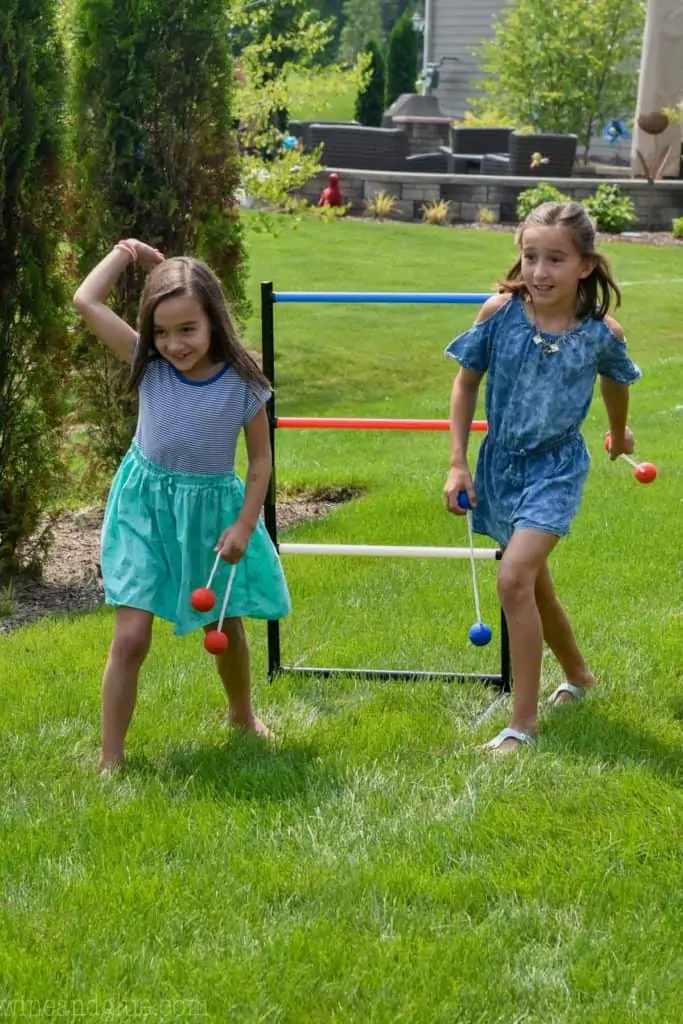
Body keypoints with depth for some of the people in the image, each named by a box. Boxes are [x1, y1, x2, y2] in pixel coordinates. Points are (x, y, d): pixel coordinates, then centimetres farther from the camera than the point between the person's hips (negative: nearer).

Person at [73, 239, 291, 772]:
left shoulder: (242, 382, -16)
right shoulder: (149, 366, -13)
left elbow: (260, 457, -6)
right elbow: (86, 301, -18)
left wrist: (245, 525, -11)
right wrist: (126, 252, -8)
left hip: (213, 508, 1)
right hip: (146, 506, -1)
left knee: (226, 629, 19)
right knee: (131, 637, -8)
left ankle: (242, 713, 48)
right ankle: (110, 760, 3)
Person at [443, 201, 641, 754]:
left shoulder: (602, 332, -15)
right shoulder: (500, 313, -14)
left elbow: (614, 381, 8)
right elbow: (467, 382, -1)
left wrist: (618, 432, 25)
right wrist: (458, 463, -4)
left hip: (556, 467, -4)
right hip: (501, 463, 4)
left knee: (514, 579, -20)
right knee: (534, 586, 19)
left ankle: (524, 719, -10)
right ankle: (579, 676, 45)